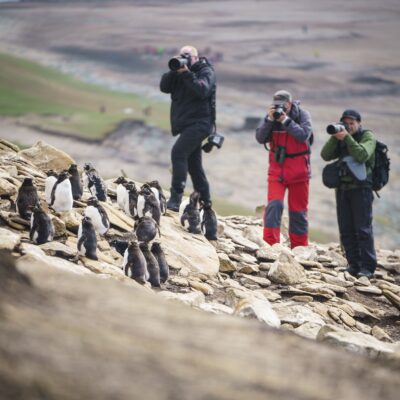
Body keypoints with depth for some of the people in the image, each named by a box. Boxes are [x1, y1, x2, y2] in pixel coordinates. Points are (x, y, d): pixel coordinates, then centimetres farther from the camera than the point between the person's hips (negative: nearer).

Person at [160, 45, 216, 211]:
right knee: (193, 163, 13)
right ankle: (204, 200, 22)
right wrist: (174, 71, -11)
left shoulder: (206, 71, -3)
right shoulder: (180, 71, 14)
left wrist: (186, 73, -24)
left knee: (178, 151, -25)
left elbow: (202, 90, -22)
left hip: (199, 122, -8)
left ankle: (176, 196, -32)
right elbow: (164, 87, 2)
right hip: (187, 123, 8)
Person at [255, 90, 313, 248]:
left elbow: (303, 135, -19)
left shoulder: (303, 115, -5)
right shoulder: (271, 115, 0)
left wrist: (286, 120, -23)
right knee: (274, 204, -16)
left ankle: (299, 248, 17)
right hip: (277, 169, 1)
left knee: (298, 210, 7)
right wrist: (269, 120, -19)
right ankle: (270, 244, -16)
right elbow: (260, 138, -7)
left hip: (298, 171, -1)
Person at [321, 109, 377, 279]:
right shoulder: (341, 139, 14)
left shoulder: (367, 136, -2)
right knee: (346, 230, 4)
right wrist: (335, 137, -11)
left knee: (363, 229, -9)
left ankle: (367, 267, -9)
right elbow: (326, 155, 1)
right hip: (343, 188, 6)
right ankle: (353, 265, 8)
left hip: (361, 188, -6)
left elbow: (362, 156, -19)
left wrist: (347, 137, -20)